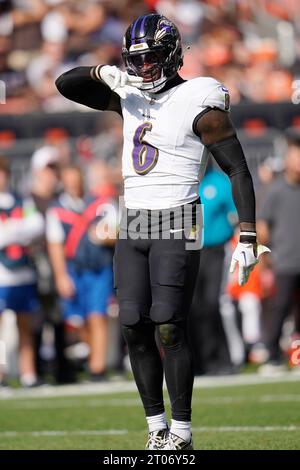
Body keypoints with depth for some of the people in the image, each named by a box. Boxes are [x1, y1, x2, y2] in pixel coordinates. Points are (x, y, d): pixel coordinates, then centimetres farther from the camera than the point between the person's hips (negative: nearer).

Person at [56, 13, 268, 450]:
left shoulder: (198, 105, -9)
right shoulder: (129, 95, 10)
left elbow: (239, 171, -7)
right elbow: (65, 84, 10)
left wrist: (248, 238, -12)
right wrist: (103, 73, -12)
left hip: (176, 225, -6)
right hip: (133, 224, 6)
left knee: (169, 328, -11)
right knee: (135, 329, 1)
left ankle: (181, 428, -2)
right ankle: (156, 425, 10)